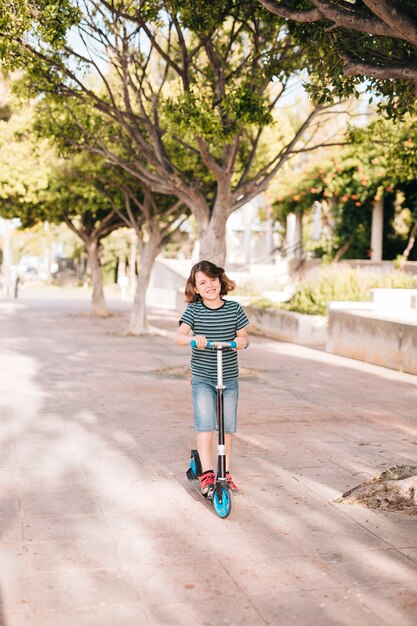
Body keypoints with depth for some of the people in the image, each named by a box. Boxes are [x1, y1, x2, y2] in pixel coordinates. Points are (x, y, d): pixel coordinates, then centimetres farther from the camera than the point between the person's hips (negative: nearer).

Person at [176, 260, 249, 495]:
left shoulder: (234, 308, 0)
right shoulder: (194, 310, -5)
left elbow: (244, 337, 3)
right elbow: (179, 336, -16)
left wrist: (241, 340, -20)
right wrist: (192, 338, -38)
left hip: (229, 378, 2)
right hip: (202, 378, -2)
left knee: (227, 426, 10)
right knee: (205, 425, -11)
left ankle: (225, 471, 25)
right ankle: (207, 473, -7)